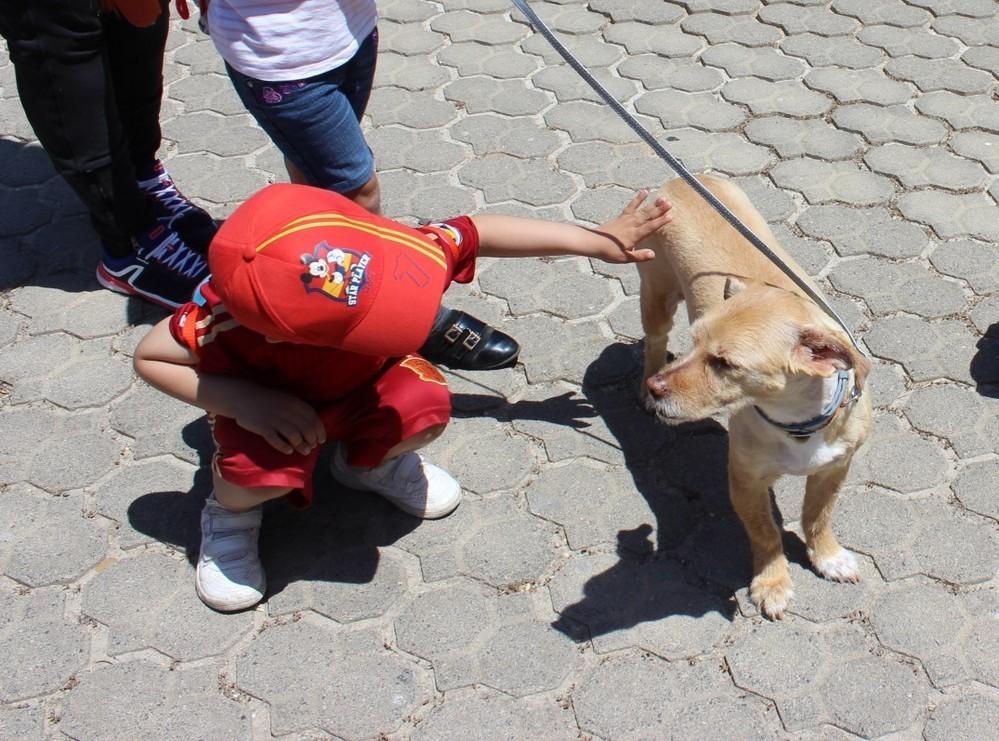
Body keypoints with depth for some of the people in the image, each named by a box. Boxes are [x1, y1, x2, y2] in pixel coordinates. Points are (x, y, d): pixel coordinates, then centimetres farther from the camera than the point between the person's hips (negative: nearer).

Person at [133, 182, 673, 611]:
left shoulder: (383, 251, -34)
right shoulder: (228, 323, -42)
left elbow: (481, 232, -20)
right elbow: (150, 357, -27)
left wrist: (597, 242, -13)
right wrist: (248, 403, -40)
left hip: (360, 380, 4)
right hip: (275, 398, -3)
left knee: (424, 407, -27)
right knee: (262, 471, -35)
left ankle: (370, 460, 10)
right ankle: (231, 512, 5)